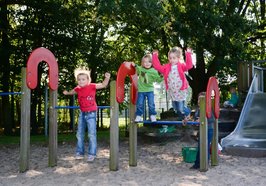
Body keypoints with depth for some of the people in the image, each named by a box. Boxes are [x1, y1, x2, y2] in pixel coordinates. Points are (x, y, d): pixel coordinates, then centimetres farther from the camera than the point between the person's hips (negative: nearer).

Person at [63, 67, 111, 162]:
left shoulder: (92, 86, -13)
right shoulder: (78, 88, 1)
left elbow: (103, 85, -20)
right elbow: (72, 92, 25)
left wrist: (107, 78, -34)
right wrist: (67, 93, 14)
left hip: (91, 113, -6)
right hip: (82, 113, 6)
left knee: (92, 134, -5)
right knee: (79, 134, 12)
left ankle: (92, 154, 4)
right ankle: (80, 152, 23)